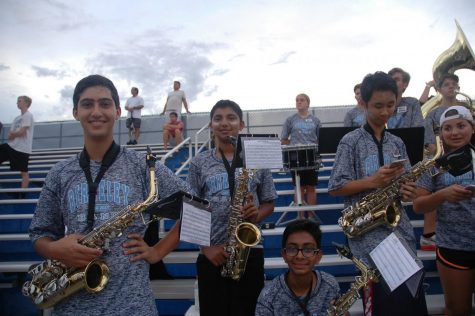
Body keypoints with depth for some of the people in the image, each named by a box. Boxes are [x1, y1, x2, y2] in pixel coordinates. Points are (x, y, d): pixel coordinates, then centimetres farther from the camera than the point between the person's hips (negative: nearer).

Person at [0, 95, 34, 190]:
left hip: (22, 149, -9)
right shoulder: (18, 118, 18)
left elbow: (21, 132, -18)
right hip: (11, 145, 9)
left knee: (24, 172, -1)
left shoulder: (28, 115, -9)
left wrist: (12, 134, 0)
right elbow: (10, 134, 12)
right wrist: (13, 134, -11)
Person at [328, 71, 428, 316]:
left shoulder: (397, 143, 11)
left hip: (400, 230, 6)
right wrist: (372, 181, -20)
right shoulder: (351, 141, -5)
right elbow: (334, 188, -9)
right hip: (368, 233, -5)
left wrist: (407, 190, -8)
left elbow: (404, 184, 15)